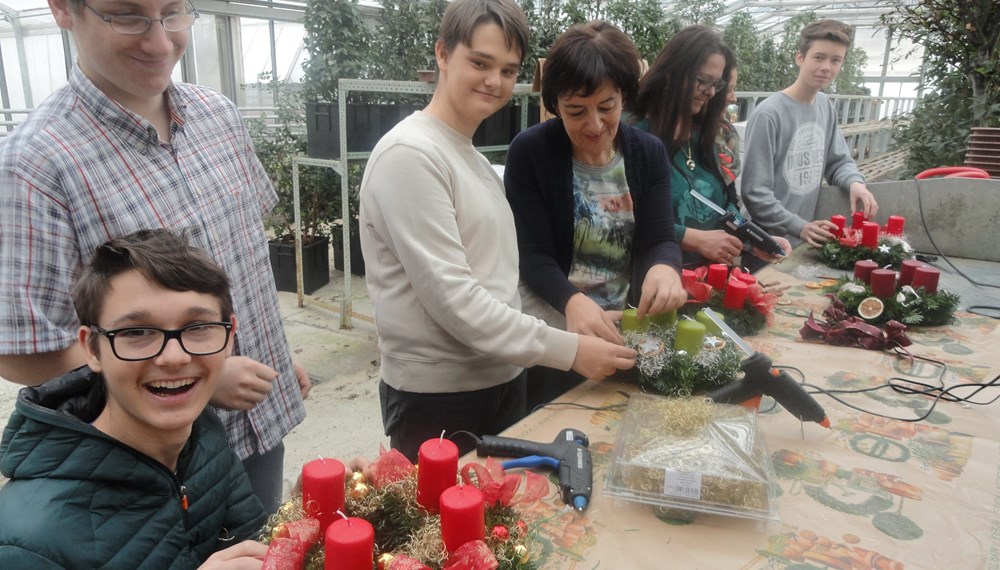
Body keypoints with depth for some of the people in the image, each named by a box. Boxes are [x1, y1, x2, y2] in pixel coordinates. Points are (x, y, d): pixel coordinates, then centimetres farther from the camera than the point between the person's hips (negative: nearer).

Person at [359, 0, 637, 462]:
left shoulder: (476, 159, 11)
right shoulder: (409, 155, -17)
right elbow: (451, 296, -23)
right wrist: (568, 350, -21)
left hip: (502, 382, 9)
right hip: (437, 398, -8)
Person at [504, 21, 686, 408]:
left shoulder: (649, 153, 0)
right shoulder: (529, 153, -11)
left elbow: (659, 239, -6)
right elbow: (532, 257, -15)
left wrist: (664, 268, -31)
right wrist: (571, 301, -36)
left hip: (629, 328, 4)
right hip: (553, 332, -3)